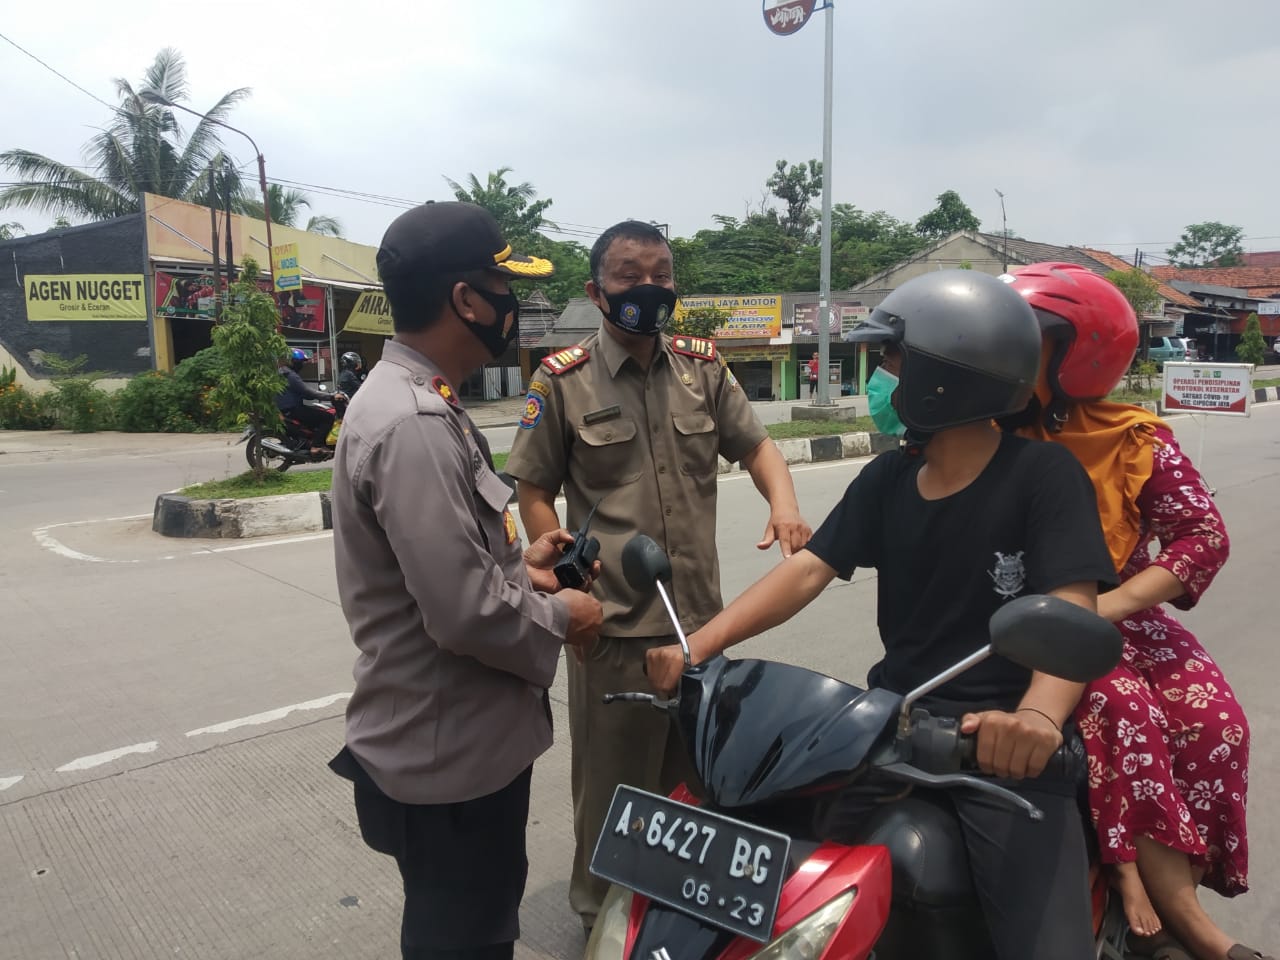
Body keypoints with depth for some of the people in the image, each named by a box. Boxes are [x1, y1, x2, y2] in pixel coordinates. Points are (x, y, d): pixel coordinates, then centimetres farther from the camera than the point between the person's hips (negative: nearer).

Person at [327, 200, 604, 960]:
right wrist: (560, 617, -14)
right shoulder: (414, 426, -27)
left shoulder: (418, 402, 8)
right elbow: (464, 613, -31)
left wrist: (520, 567, 5)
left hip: (462, 737, 10)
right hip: (449, 754, -10)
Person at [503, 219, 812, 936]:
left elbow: (753, 443, 9)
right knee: (614, 782, 10)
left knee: (697, 774, 21)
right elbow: (533, 491, -2)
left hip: (702, 614, 5)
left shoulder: (702, 365, 6)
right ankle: (604, 915, 35)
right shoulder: (564, 380, -6)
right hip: (614, 623, -4)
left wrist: (784, 502, -12)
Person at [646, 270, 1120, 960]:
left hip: (1002, 738, -4)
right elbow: (808, 569, 1)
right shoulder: (887, 479, 8)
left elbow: (1072, 610, -17)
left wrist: (1038, 714, -38)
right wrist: (698, 647, -12)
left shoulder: (1043, 476, -7)